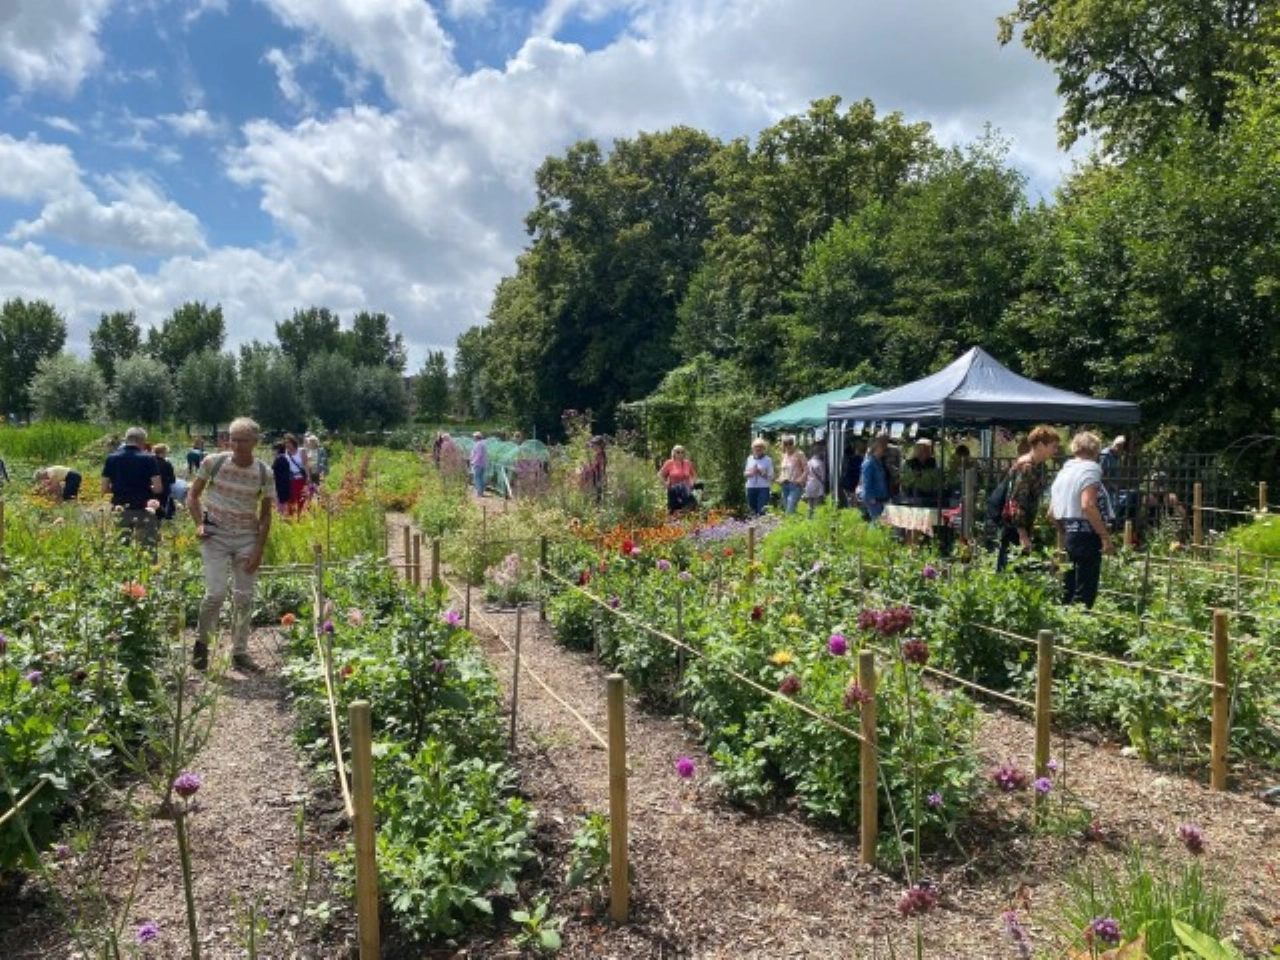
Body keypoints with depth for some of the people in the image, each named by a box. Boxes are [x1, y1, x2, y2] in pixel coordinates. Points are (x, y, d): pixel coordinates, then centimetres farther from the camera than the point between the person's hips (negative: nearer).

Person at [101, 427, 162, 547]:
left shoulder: (111, 458, 3)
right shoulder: (148, 459, -6)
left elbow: (105, 489, 2)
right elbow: (157, 488, -11)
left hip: (120, 510, 3)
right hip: (143, 510, -3)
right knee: (148, 546, 2)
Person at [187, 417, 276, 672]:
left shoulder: (264, 473, -3)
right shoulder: (213, 463, -5)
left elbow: (265, 515, 2)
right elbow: (193, 494, 8)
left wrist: (258, 550, -4)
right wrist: (199, 523, -6)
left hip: (247, 538, 2)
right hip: (215, 536, -2)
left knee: (244, 597, 5)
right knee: (216, 592, -12)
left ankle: (240, 651, 19)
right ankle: (201, 642, 14)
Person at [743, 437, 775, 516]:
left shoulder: (768, 459, -2)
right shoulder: (749, 459, 11)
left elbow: (771, 476, -4)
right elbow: (745, 473, 13)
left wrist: (761, 473, -20)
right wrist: (751, 473, -9)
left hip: (763, 488, -4)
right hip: (751, 487, 4)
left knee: (762, 511, -12)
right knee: (752, 511, 6)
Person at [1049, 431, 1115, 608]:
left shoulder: (1063, 472, 16)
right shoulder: (1090, 468, -8)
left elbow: (1052, 513, 16)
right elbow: (1087, 505, -22)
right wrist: (1105, 536, -19)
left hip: (1069, 535, 8)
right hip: (1086, 535, -8)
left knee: (1068, 593, 13)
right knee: (1085, 594, -6)